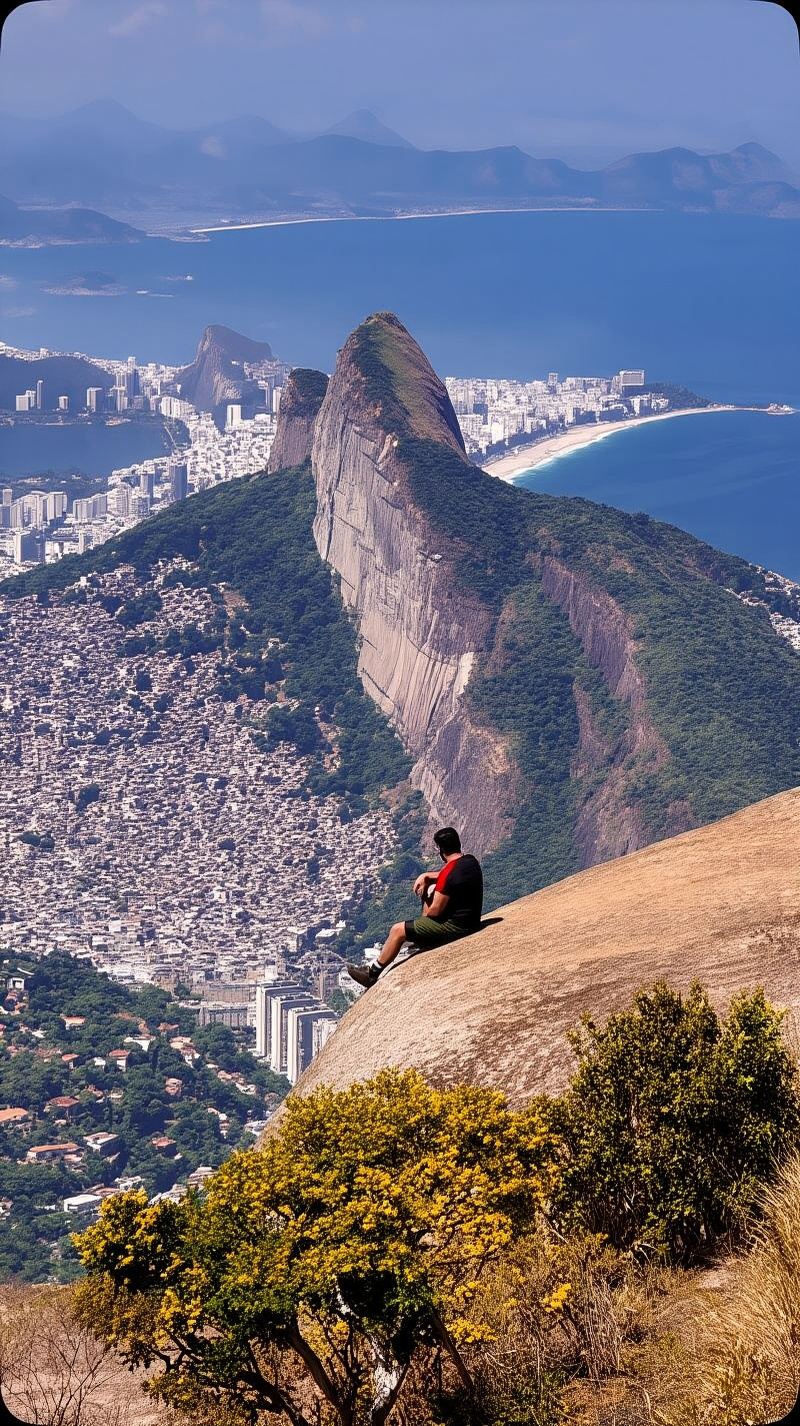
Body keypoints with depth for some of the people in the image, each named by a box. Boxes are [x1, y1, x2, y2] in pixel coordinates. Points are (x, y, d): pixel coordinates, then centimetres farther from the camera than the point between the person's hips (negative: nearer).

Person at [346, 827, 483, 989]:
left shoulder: (448, 873, -26)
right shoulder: (470, 860, 1)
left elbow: (435, 910, -21)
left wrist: (425, 914, 2)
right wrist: (426, 876, 7)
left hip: (455, 926, -9)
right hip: (471, 920, 9)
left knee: (397, 930, 0)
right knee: (428, 888, 27)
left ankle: (373, 974, 13)